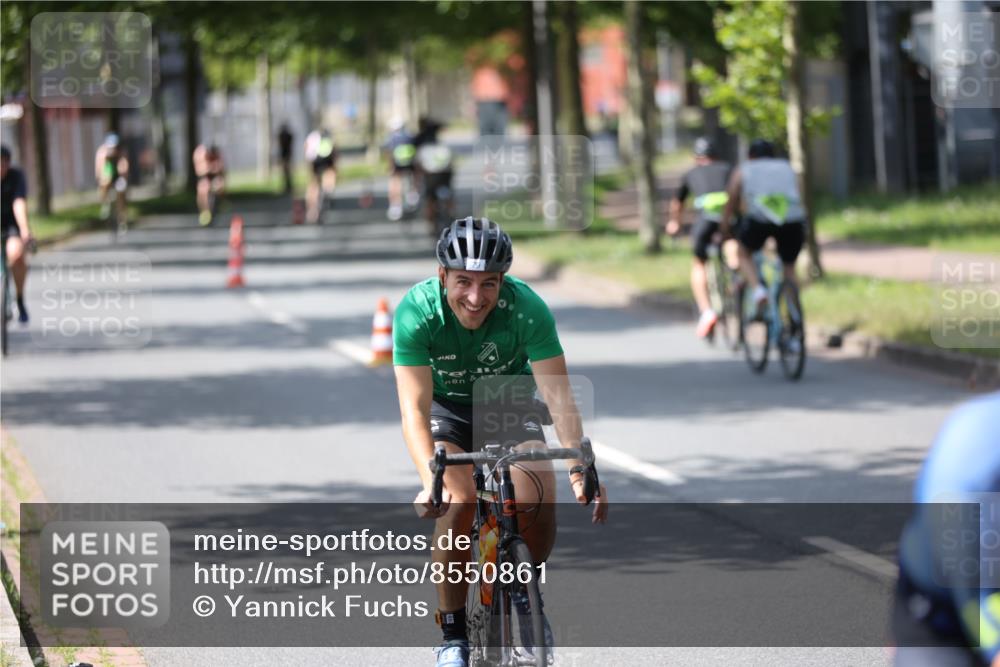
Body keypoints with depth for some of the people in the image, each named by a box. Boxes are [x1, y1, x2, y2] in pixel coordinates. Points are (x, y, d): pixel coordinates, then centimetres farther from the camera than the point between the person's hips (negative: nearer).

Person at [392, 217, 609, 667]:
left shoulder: (527, 309, -30)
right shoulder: (416, 313, -31)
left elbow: (558, 396, -32)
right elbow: (414, 410, -36)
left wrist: (580, 467, -47)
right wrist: (430, 481, -51)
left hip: (509, 402, 1)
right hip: (446, 407, -1)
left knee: (538, 497, -23)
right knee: (458, 504, -26)